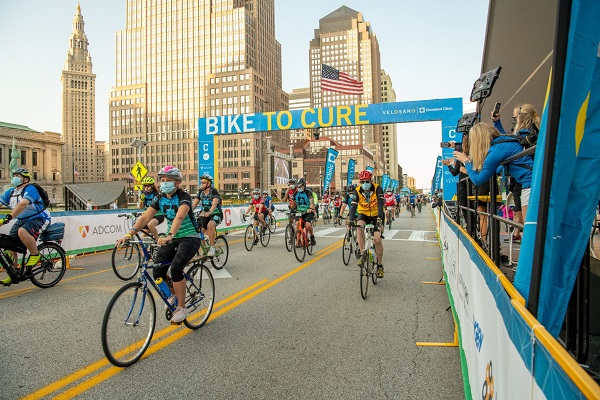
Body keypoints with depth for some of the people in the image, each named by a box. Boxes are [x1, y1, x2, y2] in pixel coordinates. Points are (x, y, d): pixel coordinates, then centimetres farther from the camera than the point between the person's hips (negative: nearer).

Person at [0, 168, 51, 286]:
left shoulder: (30, 189, -16)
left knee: (22, 232, -37)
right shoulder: (11, 192, 9)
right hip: (21, 220, 8)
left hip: (38, 219, -8)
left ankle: (35, 255, -14)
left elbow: (23, 204, -32)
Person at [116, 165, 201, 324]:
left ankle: (182, 308, -11)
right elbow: (145, 217, -9)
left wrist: (169, 236, -53)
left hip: (190, 238, -6)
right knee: (157, 272, -9)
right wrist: (129, 235, -24)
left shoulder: (184, 197, -18)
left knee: (175, 268, -28)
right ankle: (174, 293, 22)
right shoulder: (160, 198, 0)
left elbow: (179, 217, -36)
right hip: (171, 238, 6)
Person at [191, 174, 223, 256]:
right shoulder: (200, 192, 3)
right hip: (205, 215, 7)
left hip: (216, 214, -6)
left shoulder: (214, 191, -15)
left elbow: (214, 204, -31)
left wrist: (209, 212, -49)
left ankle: (212, 248, -26)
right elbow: (194, 204, -3)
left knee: (210, 225, -35)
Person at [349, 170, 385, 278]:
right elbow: (353, 205, -25)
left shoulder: (378, 189, -20)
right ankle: (362, 255, -25)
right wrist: (351, 219, -41)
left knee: (377, 239, -16)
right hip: (363, 214, 1)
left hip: (376, 215, -1)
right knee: (359, 226, -33)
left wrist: (379, 218, -47)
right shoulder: (357, 191, -15)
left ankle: (380, 265, 3)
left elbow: (380, 204, -31)